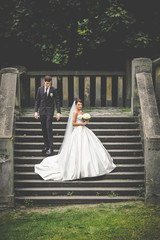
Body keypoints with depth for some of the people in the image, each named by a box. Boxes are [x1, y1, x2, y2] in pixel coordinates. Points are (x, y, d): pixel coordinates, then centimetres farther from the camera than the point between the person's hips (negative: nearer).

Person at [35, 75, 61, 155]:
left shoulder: (54, 90, -2)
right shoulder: (40, 89, 6)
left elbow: (57, 101, 0)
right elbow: (37, 100, 9)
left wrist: (58, 112, -6)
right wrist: (36, 111, 3)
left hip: (50, 111, -3)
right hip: (42, 110, 4)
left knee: (49, 128, -12)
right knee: (43, 129, 6)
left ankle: (50, 147, -11)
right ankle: (46, 146, 14)